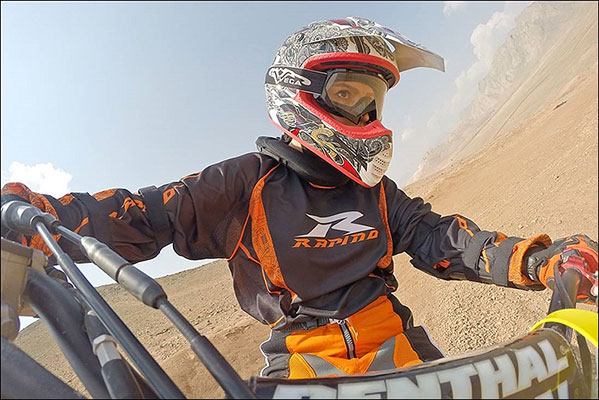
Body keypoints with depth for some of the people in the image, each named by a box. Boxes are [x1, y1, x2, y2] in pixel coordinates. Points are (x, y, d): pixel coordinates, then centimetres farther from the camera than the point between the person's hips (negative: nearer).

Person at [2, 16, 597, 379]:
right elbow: (147, 216, -13)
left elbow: (438, 238, 2)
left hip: (395, 349, 5)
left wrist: (539, 260, -11)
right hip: (305, 365, -4)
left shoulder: (373, 189, 9)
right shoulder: (250, 182, -8)